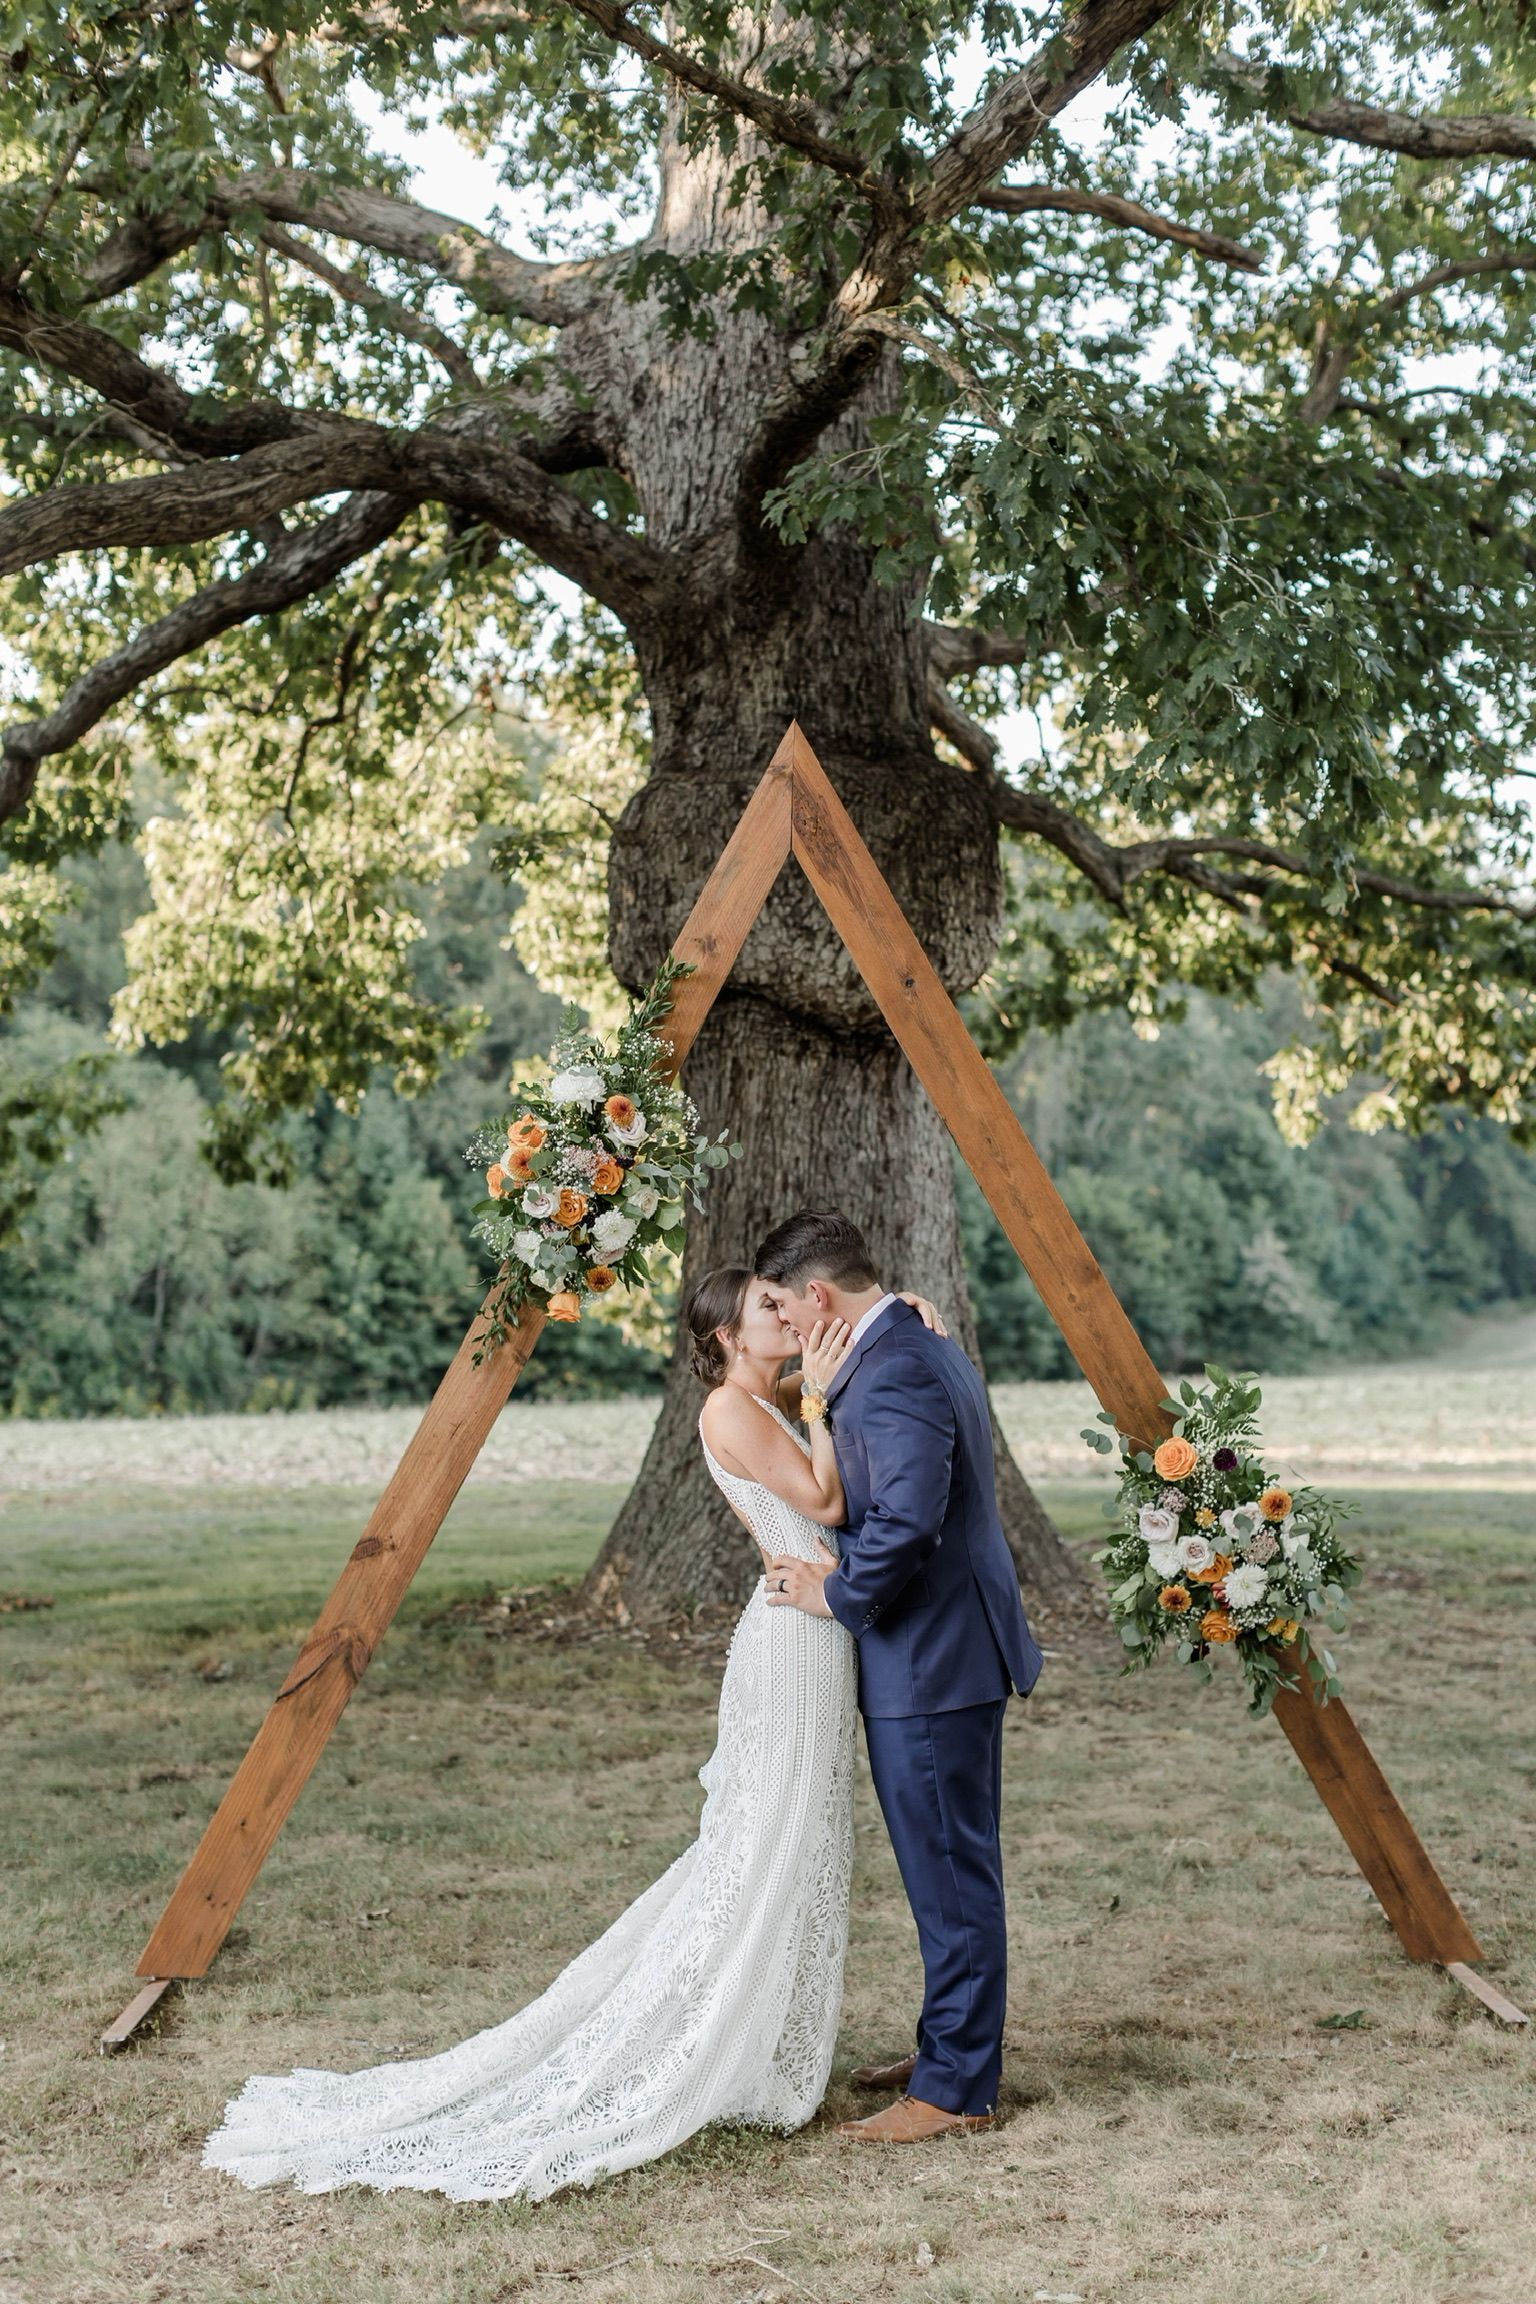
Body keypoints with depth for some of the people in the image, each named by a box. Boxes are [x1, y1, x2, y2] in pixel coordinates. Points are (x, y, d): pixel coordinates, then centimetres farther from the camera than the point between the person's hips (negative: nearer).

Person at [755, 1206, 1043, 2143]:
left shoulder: (895, 1375, -21)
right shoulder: (928, 1350, 12)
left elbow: (906, 1524, -30)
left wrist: (836, 1594, -15)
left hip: (930, 1662, -11)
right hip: (951, 1652, 11)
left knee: (951, 1874, -1)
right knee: (953, 1867, 19)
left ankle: (958, 2086, 8)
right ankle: (956, 2047, 30)